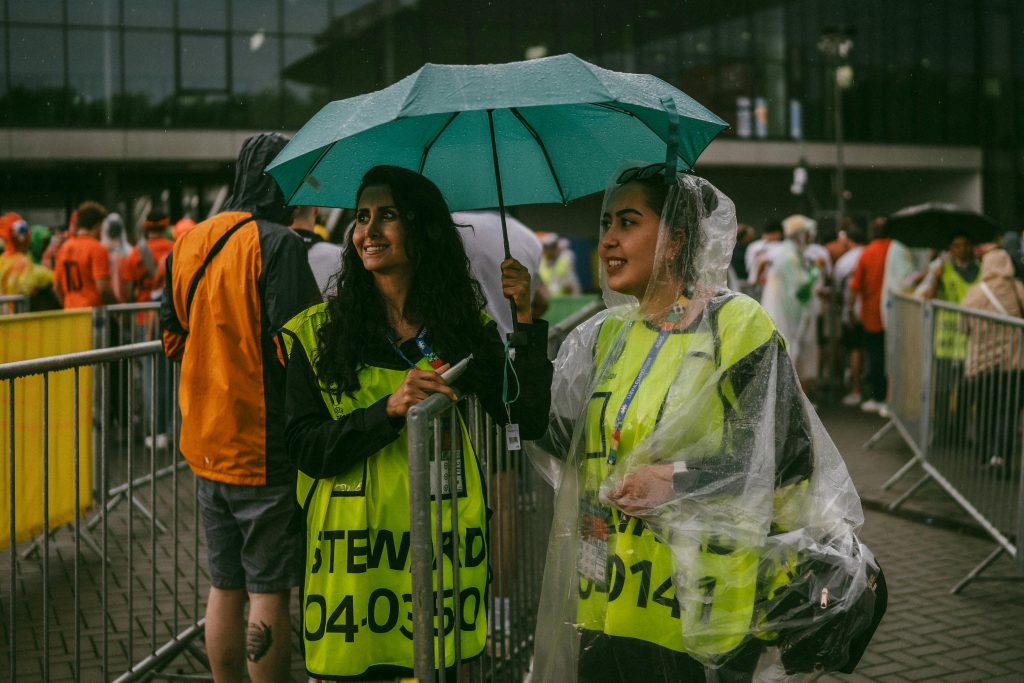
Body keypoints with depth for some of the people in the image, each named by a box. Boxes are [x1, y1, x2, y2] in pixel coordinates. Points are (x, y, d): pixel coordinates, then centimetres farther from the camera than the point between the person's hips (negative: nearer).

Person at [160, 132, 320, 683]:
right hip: (266, 449, -7)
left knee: (224, 589, 16)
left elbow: (171, 337, 16)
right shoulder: (277, 245, -14)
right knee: (268, 593, 1)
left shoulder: (186, 244, 9)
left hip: (206, 446, 7)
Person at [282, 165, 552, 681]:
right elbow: (307, 450, -5)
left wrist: (525, 321, -8)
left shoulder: (465, 326, 5)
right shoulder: (317, 333, 2)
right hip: (353, 552, -1)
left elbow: (530, 421, -2)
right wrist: (389, 410, -18)